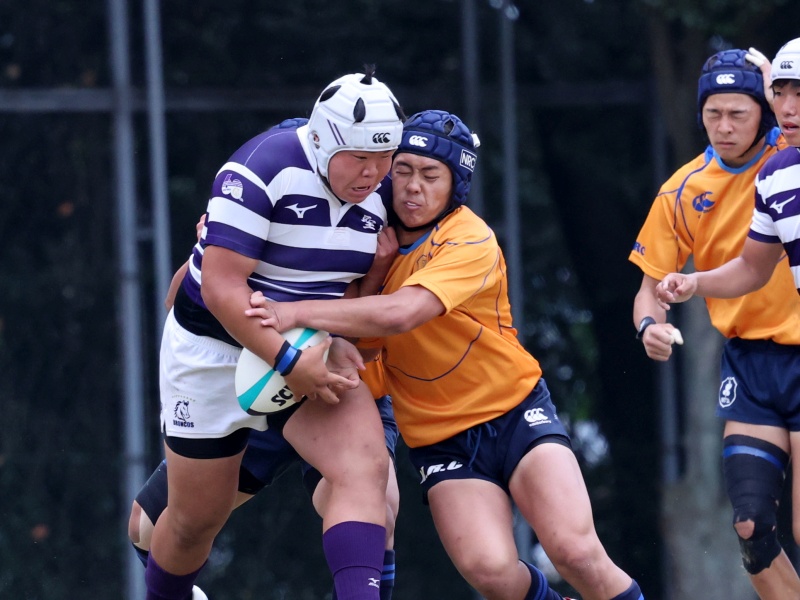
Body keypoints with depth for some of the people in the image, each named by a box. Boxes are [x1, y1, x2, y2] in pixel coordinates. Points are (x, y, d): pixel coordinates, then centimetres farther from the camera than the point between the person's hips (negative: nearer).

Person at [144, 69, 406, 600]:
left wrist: (340, 342, -8)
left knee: (365, 467, -22)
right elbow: (223, 287, -26)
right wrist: (288, 364, -29)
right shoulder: (263, 169, -23)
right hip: (217, 345, -5)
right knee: (197, 519, 7)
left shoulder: (378, 191, -2)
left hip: (312, 350, 5)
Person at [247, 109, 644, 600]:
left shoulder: (471, 242, -16)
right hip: (440, 439, 3)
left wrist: (296, 313, -34)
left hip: (516, 412, -3)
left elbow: (400, 313, -32)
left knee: (576, 551, -22)